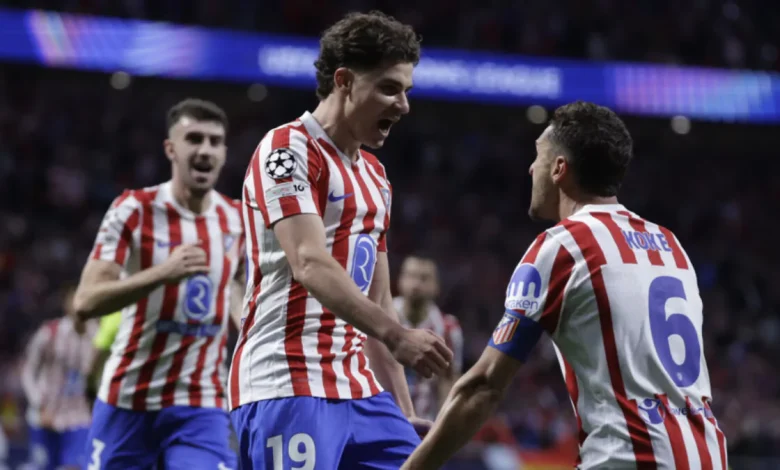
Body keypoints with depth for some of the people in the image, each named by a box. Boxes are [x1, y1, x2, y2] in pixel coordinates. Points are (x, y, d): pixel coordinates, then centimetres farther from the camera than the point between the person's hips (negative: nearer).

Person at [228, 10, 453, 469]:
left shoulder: (374, 175, 21)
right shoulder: (289, 148, -7)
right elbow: (310, 264, -22)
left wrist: (403, 409, 18)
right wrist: (396, 335, -33)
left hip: (359, 390, 9)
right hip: (288, 390, -9)